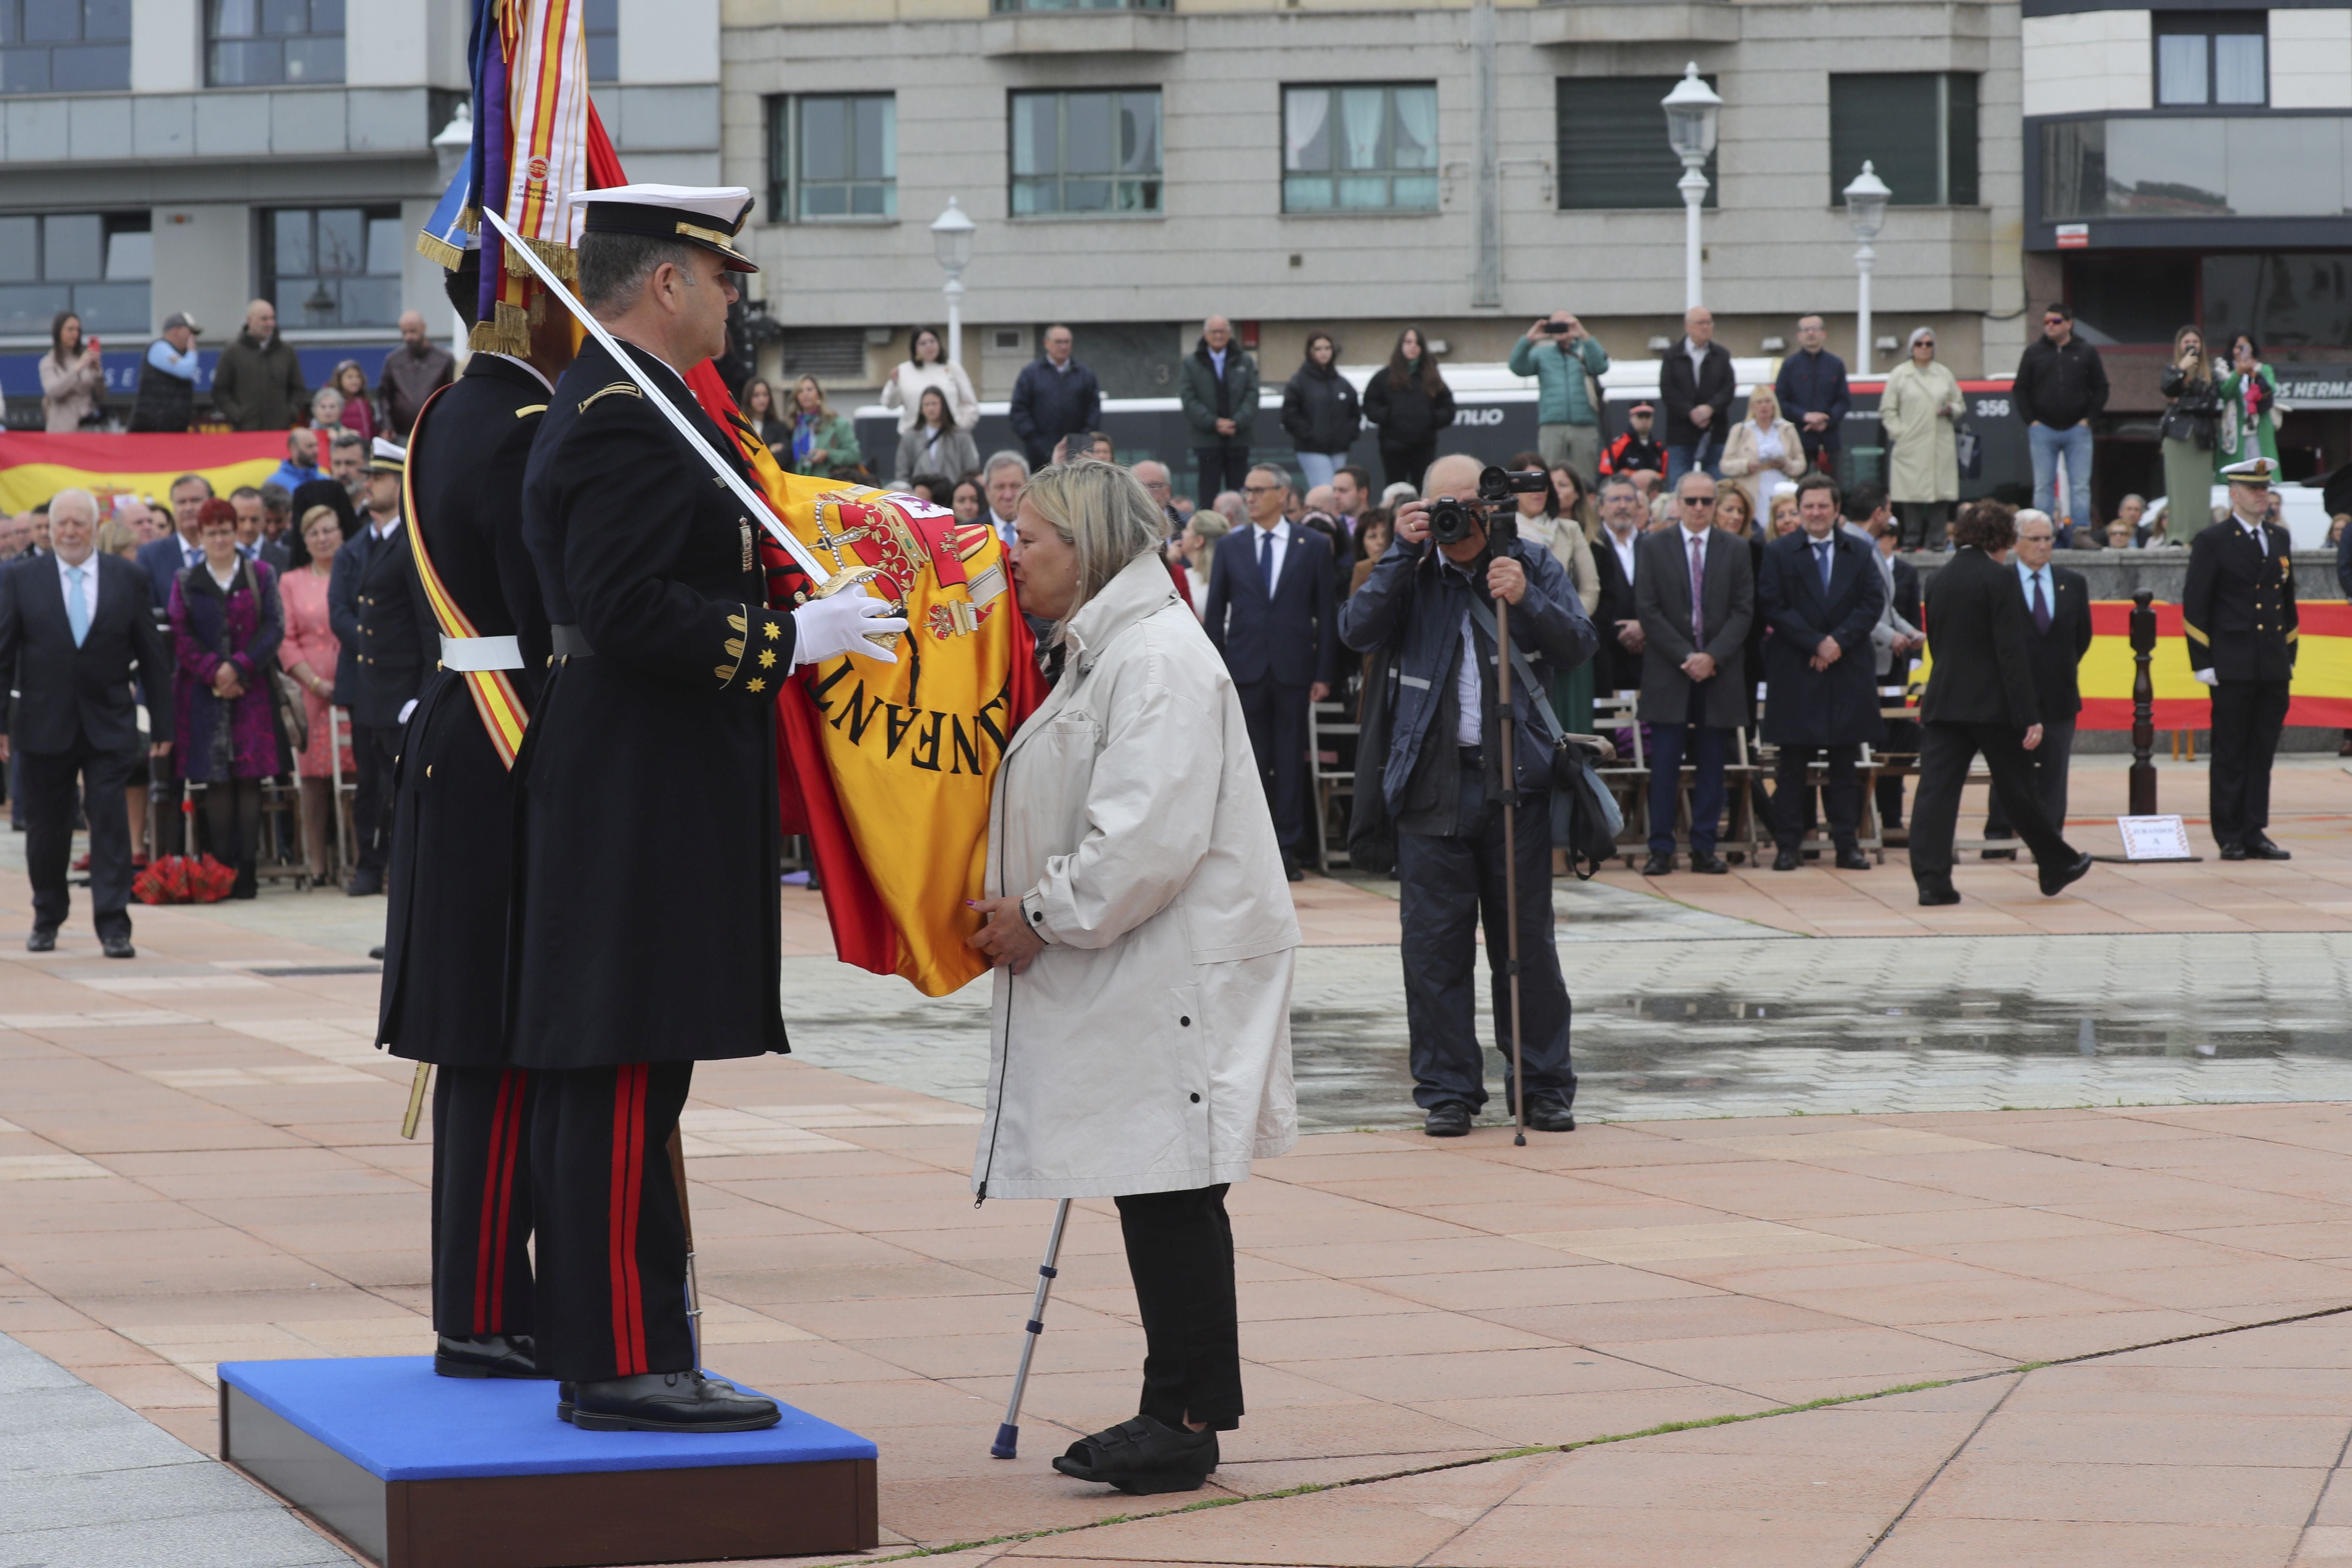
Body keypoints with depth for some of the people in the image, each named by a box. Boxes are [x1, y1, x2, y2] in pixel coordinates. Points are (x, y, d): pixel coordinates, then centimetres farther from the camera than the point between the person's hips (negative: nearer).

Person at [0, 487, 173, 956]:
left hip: (109, 726, -1)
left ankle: (114, 926, -7)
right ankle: (46, 921, 26)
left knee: (111, 822, -9)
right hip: (43, 725, 1)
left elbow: (153, 655, 6)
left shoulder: (127, 579, 3)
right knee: (46, 829, 9)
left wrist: (162, 724, 3)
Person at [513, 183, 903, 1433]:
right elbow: (631, 607, -24)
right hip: (643, 800, -11)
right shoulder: (624, 420, -16)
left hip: (618, 799, 11)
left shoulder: (613, 405, 18)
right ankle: (625, 1365, -7)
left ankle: (597, 1351, 16)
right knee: (628, 1078, -9)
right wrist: (794, 637, -20)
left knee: (600, 1082, 12)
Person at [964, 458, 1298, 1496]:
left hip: (1176, 972, -11)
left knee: (1171, 1195, -7)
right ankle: (1183, 1411, 17)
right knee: (1156, 1195, 12)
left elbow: (1149, 837, -24)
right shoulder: (1102, 653, 18)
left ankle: (1184, 1422, -3)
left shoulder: (1157, 659, -16)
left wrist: (1041, 916, -15)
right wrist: (1021, 911, 13)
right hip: (1126, 976, 11)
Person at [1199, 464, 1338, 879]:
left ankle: (1290, 849, 3)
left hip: (1293, 669, -1)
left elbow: (1326, 612, 3)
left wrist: (1325, 673, -4)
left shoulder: (1313, 546, 5)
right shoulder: (1231, 548, 9)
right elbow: (1215, 614, 9)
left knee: (1291, 763, 0)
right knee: (1249, 764, 2)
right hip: (1245, 669, 1)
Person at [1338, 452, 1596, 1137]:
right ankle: (1447, 1089, 9)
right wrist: (1401, 554, -14)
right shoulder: (1411, 574, 6)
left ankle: (1543, 1086, 13)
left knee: (1528, 941, 4)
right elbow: (1359, 632, -8)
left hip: (1517, 782, 0)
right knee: (1435, 945, 2)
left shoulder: (1533, 565, 6)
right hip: (1432, 785, 0)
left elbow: (1581, 645, -3)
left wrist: (1525, 601, -18)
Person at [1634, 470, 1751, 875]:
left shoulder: (1736, 550, 8)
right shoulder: (1653, 547, 4)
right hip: (1668, 672, -1)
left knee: (1711, 763, 3)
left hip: (1719, 671, 1)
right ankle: (1661, 848, 0)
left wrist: (1713, 656, -11)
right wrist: (1685, 656, -10)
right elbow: (1648, 609, -1)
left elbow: (1743, 610, 3)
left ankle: (1704, 848, 8)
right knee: (1665, 763, -4)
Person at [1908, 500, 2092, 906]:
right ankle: (2057, 867, 25)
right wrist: (2029, 716, -15)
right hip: (1992, 704, -4)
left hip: (1942, 703, 4)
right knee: (2019, 792, 9)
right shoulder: (1999, 579, -11)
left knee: (1936, 791, -3)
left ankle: (1931, 880, -12)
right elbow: (2012, 653, -15)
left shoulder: (1938, 581, 8)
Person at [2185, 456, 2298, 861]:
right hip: (2233, 668, -5)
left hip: (2274, 670, 5)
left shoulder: (2281, 540, 14)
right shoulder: (2212, 542, -3)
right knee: (2231, 755, -1)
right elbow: (2195, 605, -5)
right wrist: (2202, 662, -9)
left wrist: (2290, 655, 15)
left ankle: (2255, 833, 11)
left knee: (2262, 755, 7)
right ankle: (2231, 838, 3)